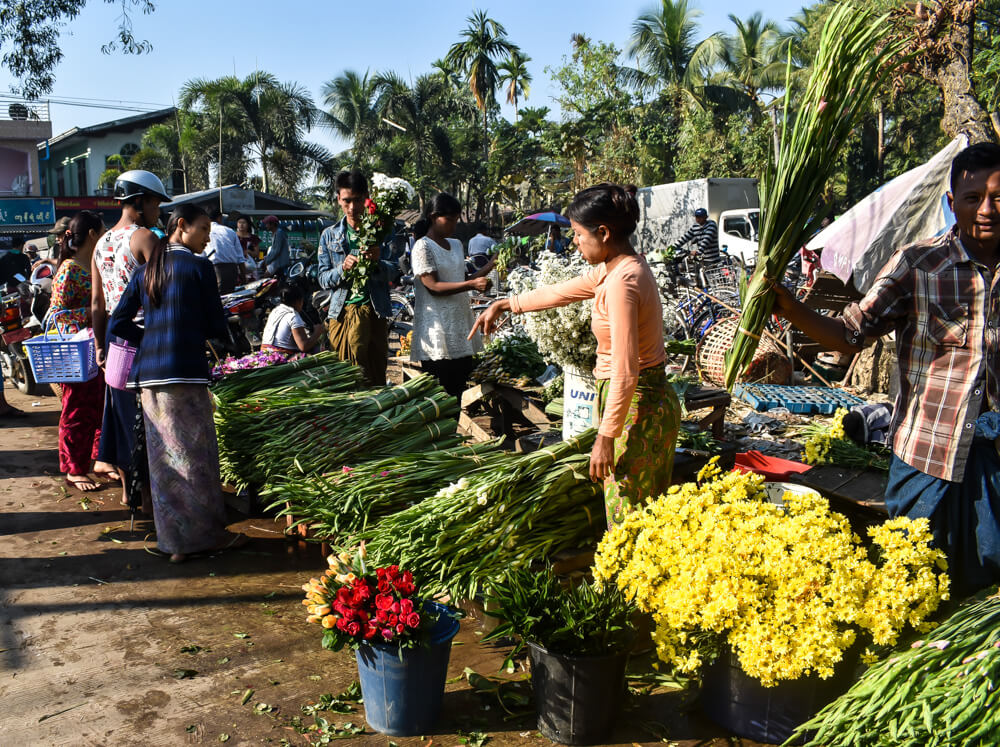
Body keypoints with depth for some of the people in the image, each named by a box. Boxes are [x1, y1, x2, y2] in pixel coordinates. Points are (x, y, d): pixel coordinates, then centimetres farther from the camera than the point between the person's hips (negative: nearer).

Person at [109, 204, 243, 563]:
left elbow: (117, 324, 13)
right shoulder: (199, 267, -3)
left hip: (148, 374, 7)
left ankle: (174, 540, 20)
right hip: (185, 372, -6)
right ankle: (207, 534, 12)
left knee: (163, 457, 11)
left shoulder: (145, 270, 15)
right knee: (197, 455, 3)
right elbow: (217, 327, -1)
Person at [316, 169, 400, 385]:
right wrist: (343, 268, -13)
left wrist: (377, 261, -21)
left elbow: (395, 273, 0)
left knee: (376, 374, -2)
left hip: (374, 312, -1)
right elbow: (323, 278, 8)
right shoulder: (329, 235, 12)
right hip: (341, 313, 1)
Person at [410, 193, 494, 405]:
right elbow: (433, 286, -16)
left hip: (460, 325, 8)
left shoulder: (455, 245, 16)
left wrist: (489, 266, 8)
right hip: (437, 333, -8)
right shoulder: (423, 247, -8)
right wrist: (472, 284, -25)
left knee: (461, 389, 8)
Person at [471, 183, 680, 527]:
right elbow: (561, 292, 23)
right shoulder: (615, 268, 8)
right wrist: (505, 304, 30)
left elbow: (626, 372, -26)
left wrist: (605, 437, -22)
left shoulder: (622, 282, -22)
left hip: (635, 407, -10)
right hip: (654, 400, 10)